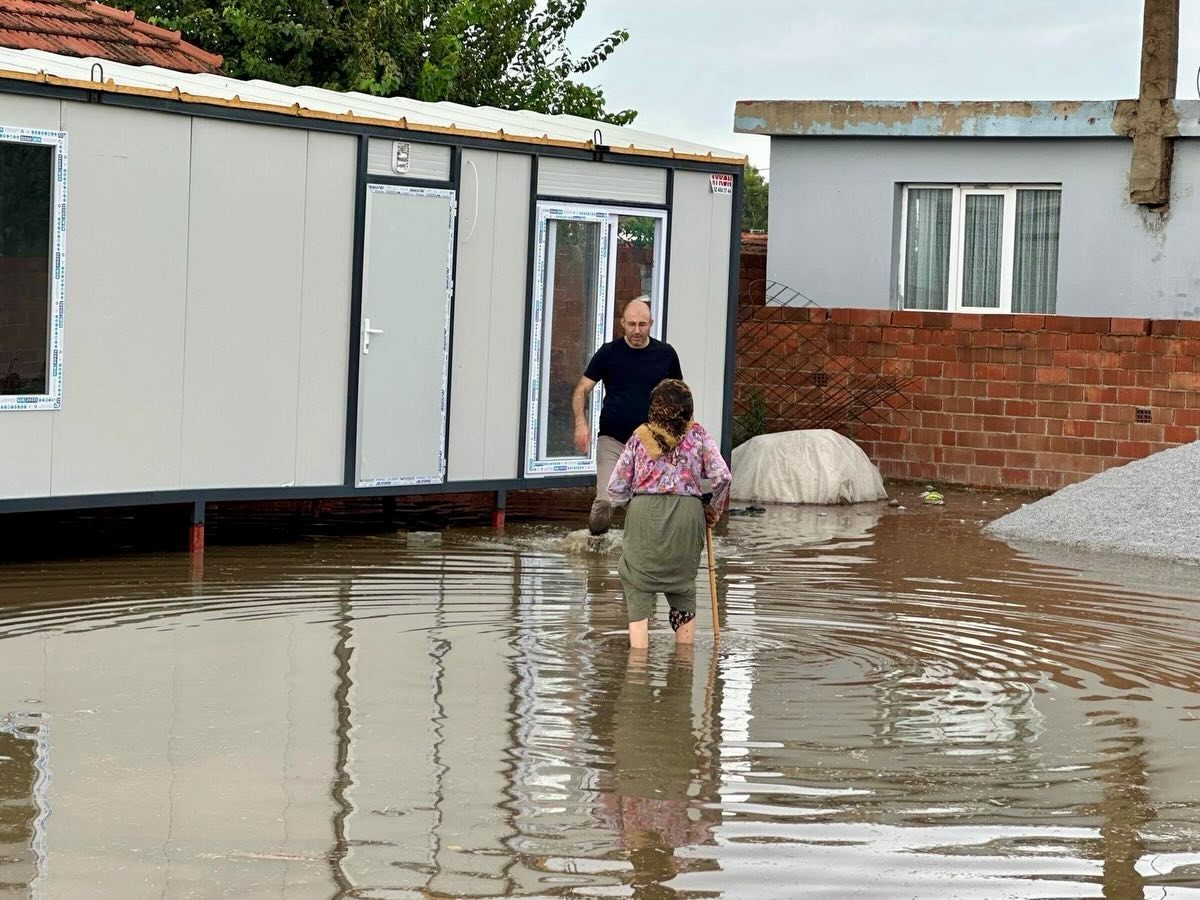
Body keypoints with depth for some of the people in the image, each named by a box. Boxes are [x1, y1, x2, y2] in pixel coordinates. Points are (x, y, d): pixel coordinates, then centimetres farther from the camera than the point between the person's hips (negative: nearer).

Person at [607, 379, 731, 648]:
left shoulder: (640, 437, 9)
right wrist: (713, 512, 16)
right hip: (686, 515, 1)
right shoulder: (697, 435, 9)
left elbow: (615, 490, 8)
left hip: (643, 515, -1)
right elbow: (723, 477, 0)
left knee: (638, 590, 2)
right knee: (683, 590, 15)